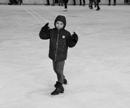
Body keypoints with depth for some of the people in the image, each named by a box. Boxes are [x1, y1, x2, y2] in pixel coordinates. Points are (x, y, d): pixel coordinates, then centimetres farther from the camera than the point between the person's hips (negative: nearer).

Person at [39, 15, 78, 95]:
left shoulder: (66, 34, -9)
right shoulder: (51, 32, -3)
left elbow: (70, 44, -10)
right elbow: (42, 36, -2)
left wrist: (74, 39, -27)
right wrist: (44, 30, -18)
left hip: (61, 56, -5)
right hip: (53, 56, 5)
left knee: (59, 71, -7)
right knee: (56, 69, 21)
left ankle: (59, 87, 3)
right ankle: (63, 79, 48)